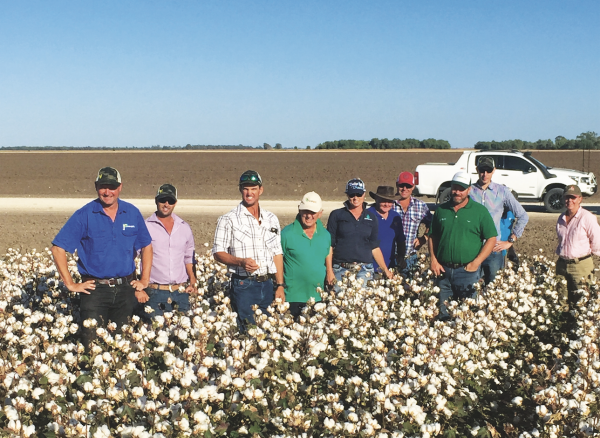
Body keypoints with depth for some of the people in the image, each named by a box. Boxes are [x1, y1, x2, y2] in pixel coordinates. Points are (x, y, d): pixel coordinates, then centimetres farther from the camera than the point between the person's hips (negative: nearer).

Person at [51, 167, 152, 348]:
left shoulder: (132, 213, 4)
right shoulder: (84, 215, -5)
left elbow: (146, 246, 16)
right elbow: (58, 248, -5)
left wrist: (144, 280, 9)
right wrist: (70, 284, -8)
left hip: (126, 289, 3)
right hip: (95, 289, -3)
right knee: (92, 343, -4)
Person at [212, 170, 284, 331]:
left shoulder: (271, 219, 13)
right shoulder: (228, 220, -1)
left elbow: (277, 253, 14)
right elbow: (218, 253, -2)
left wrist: (280, 286, 7)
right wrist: (241, 262, -20)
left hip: (267, 285, 4)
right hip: (243, 286, -4)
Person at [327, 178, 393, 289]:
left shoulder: (371, 218, 11)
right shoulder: (337, 215, 5)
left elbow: (375, 248, 14)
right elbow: (329, 245, 3)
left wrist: (385, 270, 8)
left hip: (364, 271, 1)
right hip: (341, 270, -1)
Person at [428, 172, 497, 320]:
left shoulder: (480, 211, 0)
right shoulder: (441, 210, 10)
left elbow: (491, 238, -2)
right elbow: (432, 236, 14)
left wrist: (476, 263, -10)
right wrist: (433, 260, 0)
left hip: (468, 271, -3)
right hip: (443, 270, 3)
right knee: (443, 310, 9)